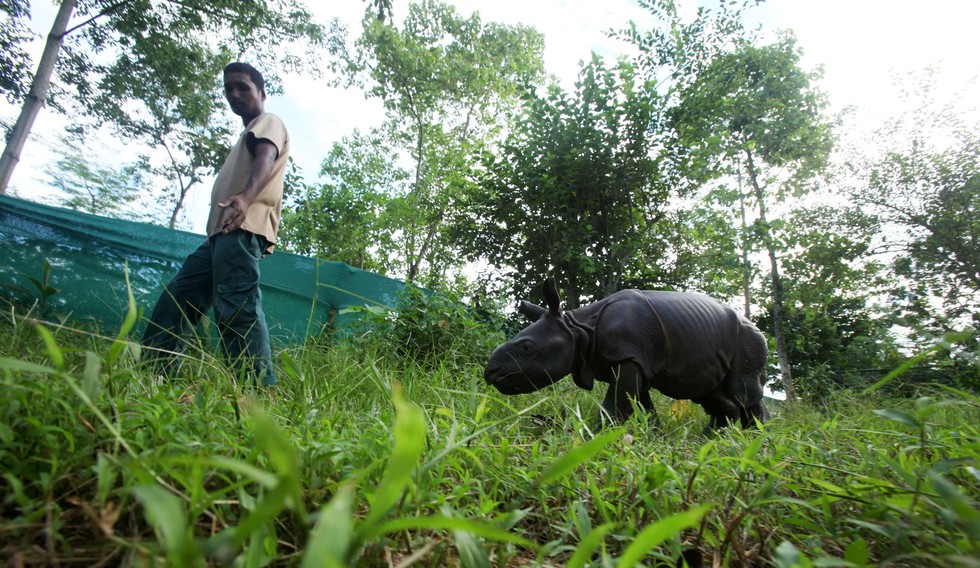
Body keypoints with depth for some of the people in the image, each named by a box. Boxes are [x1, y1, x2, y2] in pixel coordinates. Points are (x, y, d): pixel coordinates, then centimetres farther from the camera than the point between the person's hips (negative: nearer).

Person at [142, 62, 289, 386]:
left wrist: (247, 196, -37)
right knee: (175, 301, 8)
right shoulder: (249, 135, 37)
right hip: (220, 232, 11)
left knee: (237, 308, -23)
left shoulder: (269, 122, 7)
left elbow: (266, 159, -17)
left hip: (242, 229, -10)